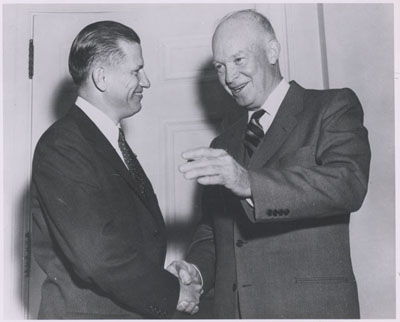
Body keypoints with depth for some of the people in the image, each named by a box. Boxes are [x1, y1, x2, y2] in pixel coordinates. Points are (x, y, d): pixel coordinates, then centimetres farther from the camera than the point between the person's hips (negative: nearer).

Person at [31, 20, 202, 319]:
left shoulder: (112, 140, 9)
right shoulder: (62, 146, -19)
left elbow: (135, 236, 9)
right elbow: (96, 256, -27)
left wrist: (167, 271, -3)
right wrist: (171, 292, -17)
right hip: (88, 309, -8)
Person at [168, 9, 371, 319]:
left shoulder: (333, 108, -2)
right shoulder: (223, 146, 13)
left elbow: (349, 183, -20)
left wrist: (249, 183, -30)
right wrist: (196, 268, -4)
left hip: (313, 307, -4)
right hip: (231, 308, 5)